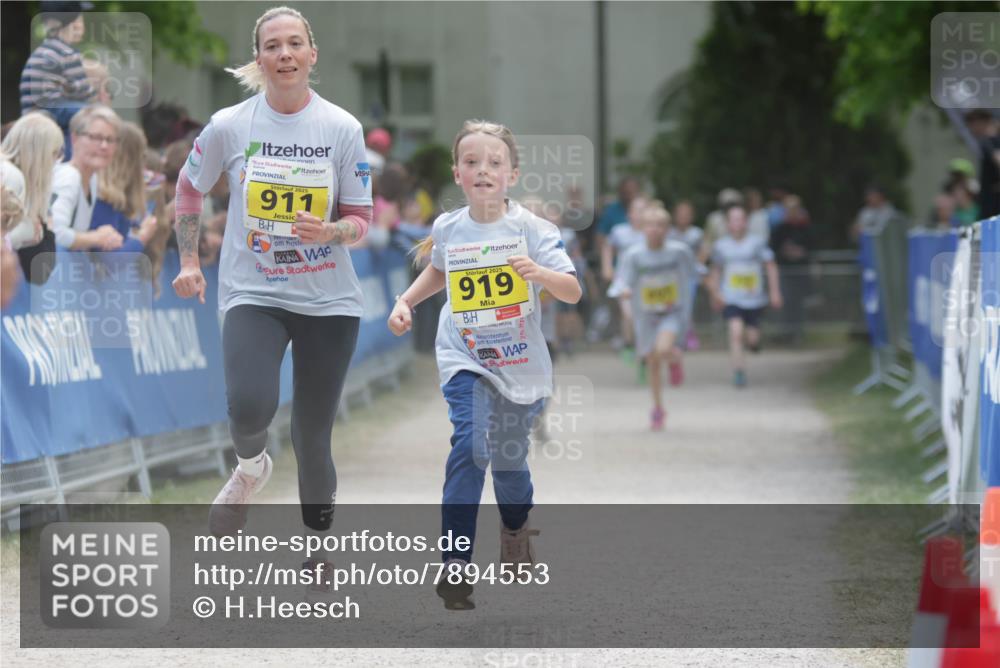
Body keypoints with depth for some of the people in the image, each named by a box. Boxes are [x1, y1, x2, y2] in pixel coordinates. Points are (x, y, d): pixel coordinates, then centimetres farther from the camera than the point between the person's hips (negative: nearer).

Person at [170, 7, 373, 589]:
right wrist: (189, 262, 6)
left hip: (329, 301, 1)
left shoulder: (342, 127, -4)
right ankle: (251, 467, 11)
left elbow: (360, 219, 0)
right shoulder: (229, 126, -4)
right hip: (254, 294, -1)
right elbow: (190, 190, 13)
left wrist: (330, 231, -21)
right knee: (250, 406, -26)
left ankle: (318, 541, 29)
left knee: (313, 433, 7)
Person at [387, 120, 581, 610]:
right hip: (465, 358, 0)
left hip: (520, 364, 0)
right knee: (471, 443, -22)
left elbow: (573, 292, -17)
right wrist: (405, 302, 8)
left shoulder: (530, 228, -11)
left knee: (509, 460, 11)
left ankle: (515, 528, 46)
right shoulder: (448, 229, -2)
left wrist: (539, 273, -35)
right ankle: (454, 564, -22)